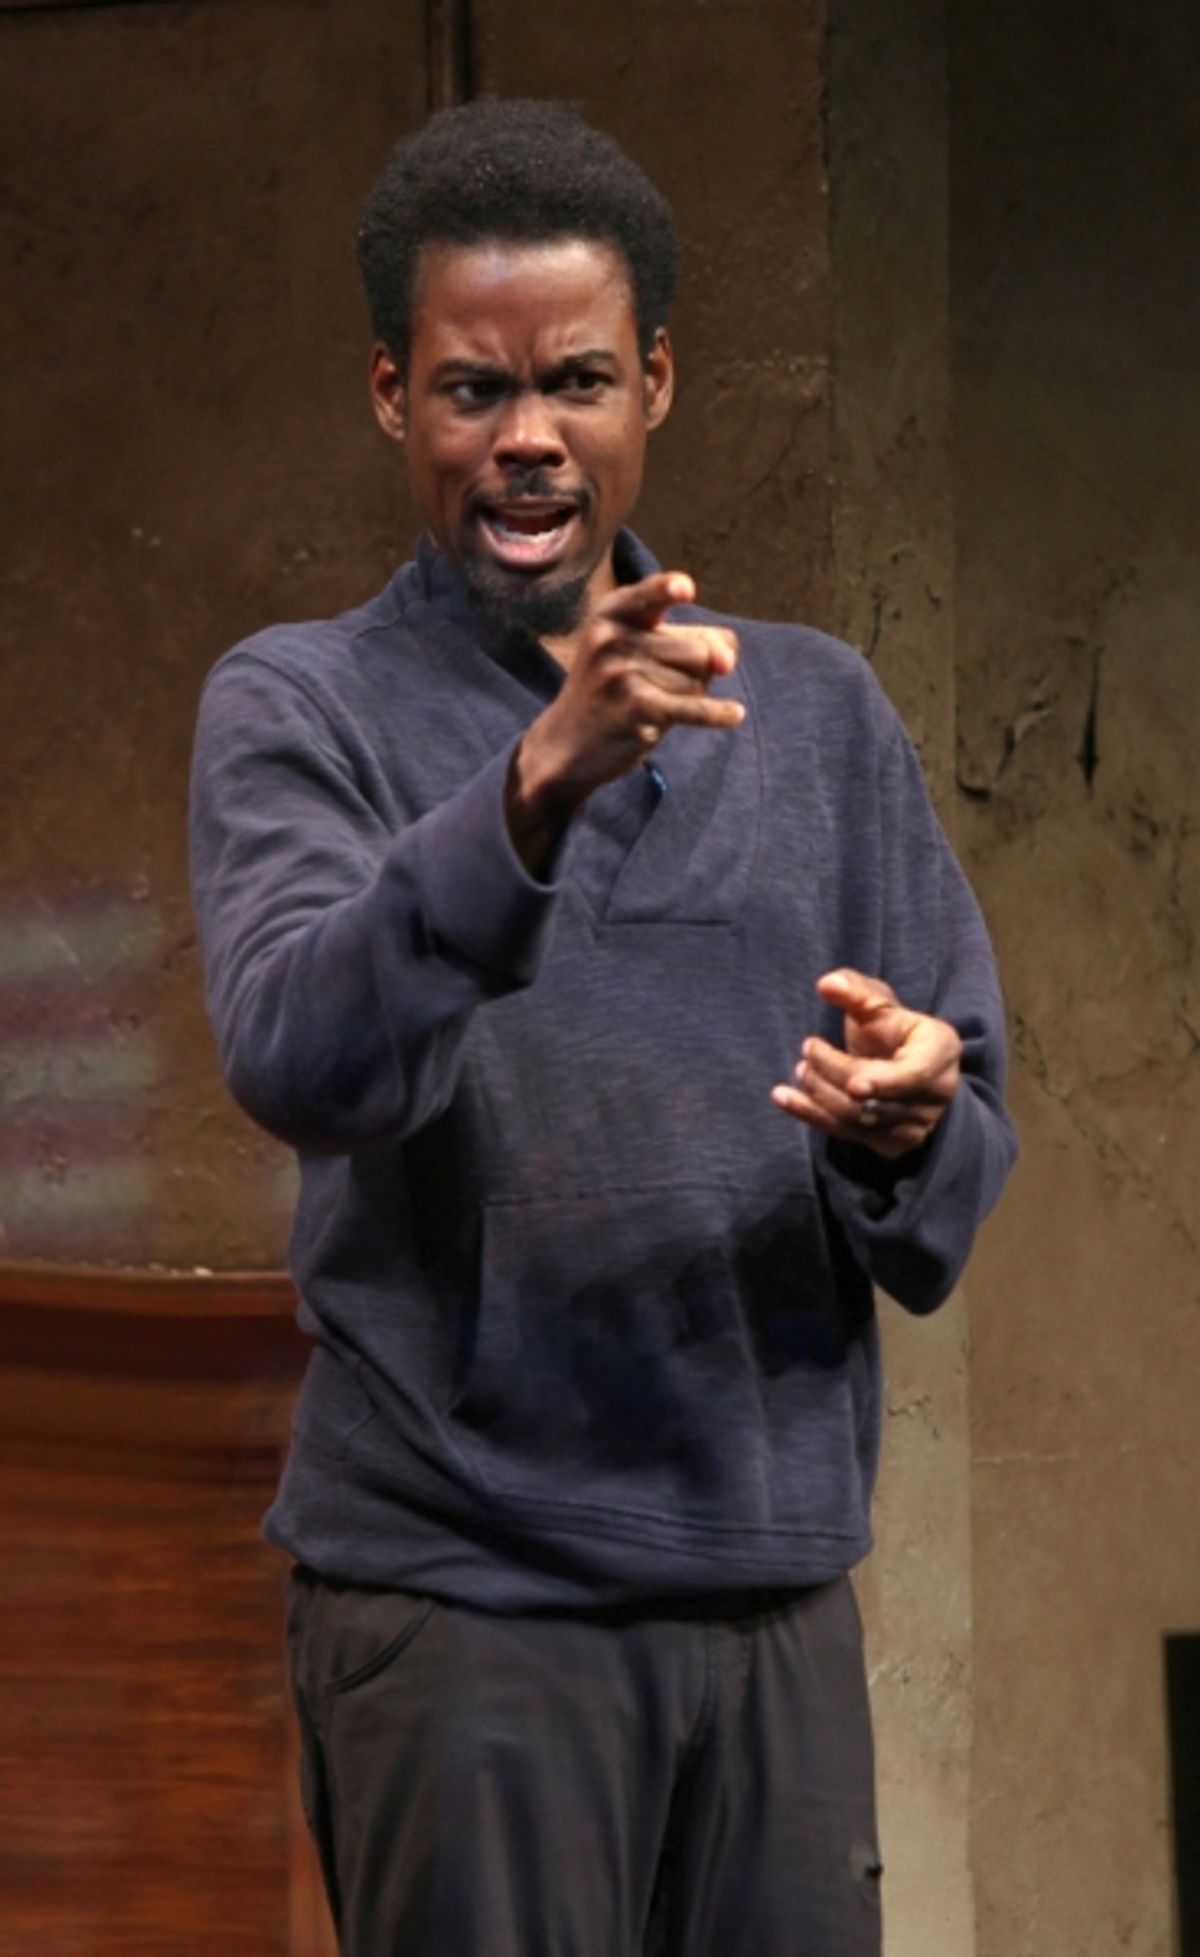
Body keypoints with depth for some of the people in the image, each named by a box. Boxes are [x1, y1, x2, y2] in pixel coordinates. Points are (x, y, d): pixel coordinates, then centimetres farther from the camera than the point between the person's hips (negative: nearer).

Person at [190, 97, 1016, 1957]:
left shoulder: (819, 715, 12)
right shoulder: (301, 710, 1)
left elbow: (961, 1181, 11)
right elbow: (297, 1054, -19)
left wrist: (907, 1130, -13)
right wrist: (536, 787, -33)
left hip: (774, 1576, 4)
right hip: (458, 1582, -4)